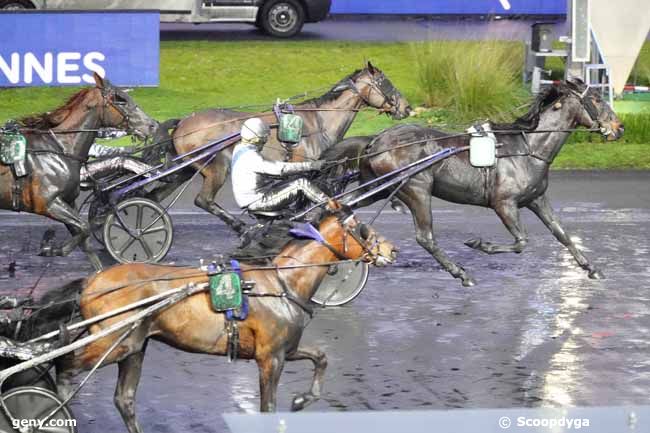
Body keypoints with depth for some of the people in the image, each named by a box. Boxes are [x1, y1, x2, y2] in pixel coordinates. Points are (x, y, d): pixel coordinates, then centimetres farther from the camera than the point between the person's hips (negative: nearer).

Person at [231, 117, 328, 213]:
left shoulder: (239, 148, 7)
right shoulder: (251, 157, -24)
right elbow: (280, 169, -26)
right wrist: (311, 165, -24)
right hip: (256, 202, -10)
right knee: (301, 184, -10)